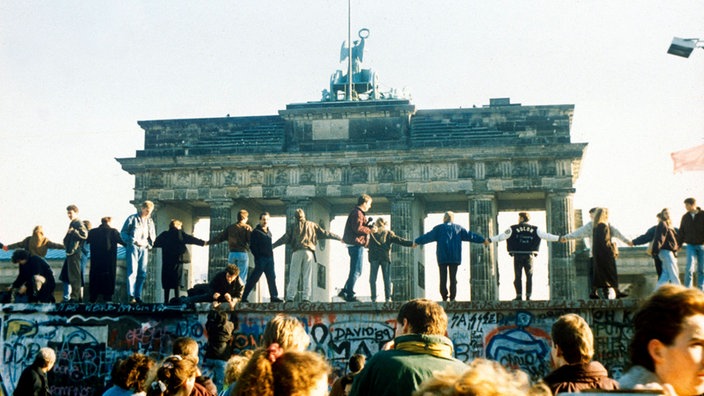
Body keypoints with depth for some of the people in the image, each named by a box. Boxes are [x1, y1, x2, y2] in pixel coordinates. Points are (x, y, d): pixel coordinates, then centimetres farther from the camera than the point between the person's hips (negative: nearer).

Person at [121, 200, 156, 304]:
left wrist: (149, 244, 2)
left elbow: (153, 236, 22)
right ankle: (131, 296, -12)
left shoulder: (150, 221, 15)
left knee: (142, 273, 2)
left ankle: (138, 296, 7)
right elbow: (123, 233, -2)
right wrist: (134, 241, -13)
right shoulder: (132, 218, 0)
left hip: (144, 249, 5)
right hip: (133, 248, -5)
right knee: (132, 272, -11)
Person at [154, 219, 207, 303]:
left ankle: (166, 301, 3)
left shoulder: (164, 235, 9)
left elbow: (155, 243, 16)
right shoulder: (180, 234, 1)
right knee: (177, 283, -1)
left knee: (167, 283, 6)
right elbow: (191, 239, 0)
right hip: (177, 261, -2)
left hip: (166, 262, 2)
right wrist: (203, 243, 7)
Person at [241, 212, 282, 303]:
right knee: (253, 278, -6)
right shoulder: (256, 232, -5)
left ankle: (274, 296, 8)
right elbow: (252, 246, -10)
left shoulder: (269, 232, 17)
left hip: (269, 258, 7)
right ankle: (243, 297, -1)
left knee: (272, 278, 5)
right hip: (261, 258, -7)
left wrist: (271, 253, 10)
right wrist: (257, 256, -13)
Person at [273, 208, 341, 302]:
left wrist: (272, 246, 6)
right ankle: (306, 297, -1)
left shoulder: (293, 226, 9)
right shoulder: (312, 225, 13)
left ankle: (290, 297, -3)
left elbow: (285, 238, 2)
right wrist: (339, 238, 20)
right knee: (307, 276, 4)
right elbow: (325, 234, 14)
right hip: (309, 252, 1)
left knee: (293, 276, 2)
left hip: (297, 252, -1)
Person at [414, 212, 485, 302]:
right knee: (453, 278, 2)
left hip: (442, 257, -1)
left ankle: (444, 297, -3)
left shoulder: (438, 228, 6)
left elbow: (427, 236, 10)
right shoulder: (458, 228, 10)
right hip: (455, 257, 1)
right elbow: (470, 235, 10)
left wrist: (417, 242, 21)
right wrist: (483, 240, 18)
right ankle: (452, 298, -4)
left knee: (443, 278, 2)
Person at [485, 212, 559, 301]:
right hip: (529, 256, 2)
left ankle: (519, 296, 0)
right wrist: (559, 238, 11)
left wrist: (489, 240, -9)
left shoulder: (513, 229, -1)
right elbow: (546, 236, 4)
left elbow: (501, 236, -8)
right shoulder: (534, 229, 5)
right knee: (529, 276, 9)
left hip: (518, 256, -2)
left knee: (518, 276, 4)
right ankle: (528, 295, 5)